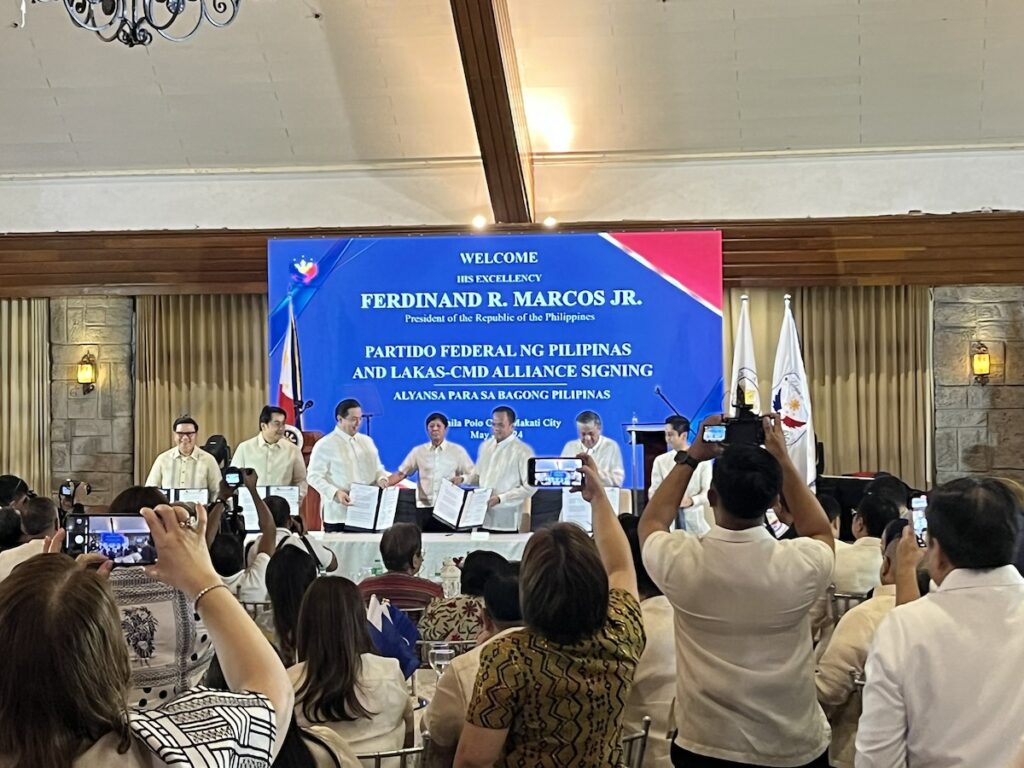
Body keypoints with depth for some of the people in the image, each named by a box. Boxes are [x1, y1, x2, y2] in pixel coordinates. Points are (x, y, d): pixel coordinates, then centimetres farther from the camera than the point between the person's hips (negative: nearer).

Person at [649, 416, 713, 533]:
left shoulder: (702, 459, 1)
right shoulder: (661, 461, 7)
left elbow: (707, 491, -2)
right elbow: (654, 490, 6)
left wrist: (692, 501, -22)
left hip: (693, 517, -1)